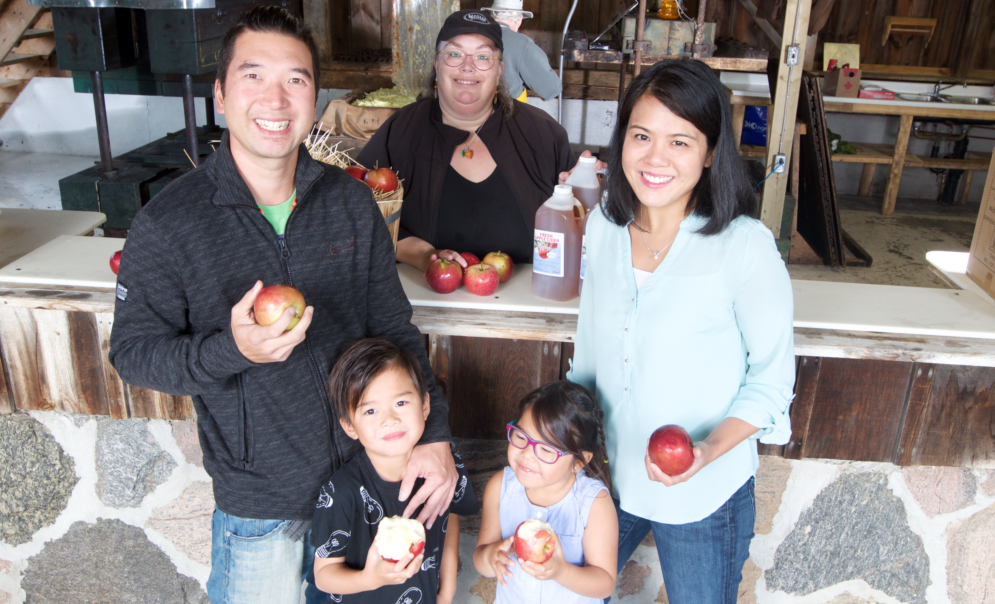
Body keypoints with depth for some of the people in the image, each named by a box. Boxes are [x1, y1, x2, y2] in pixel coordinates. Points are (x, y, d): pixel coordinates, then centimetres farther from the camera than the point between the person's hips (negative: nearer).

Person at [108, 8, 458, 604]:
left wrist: (434, 432, -7)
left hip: (364, 472, 4)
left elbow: (393, 327, 0)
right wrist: (231, 350, -30)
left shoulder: (352, 201, -5)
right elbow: (133, 351, -10)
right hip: (258, 500, -3)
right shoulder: (168, 224, -15)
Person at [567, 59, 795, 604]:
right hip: (607, 477, 4)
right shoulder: (603, 227, -6)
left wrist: (711, 448, -26)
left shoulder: (745, 247, -21)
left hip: (703, 497, -4)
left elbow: (773, 376, -12)